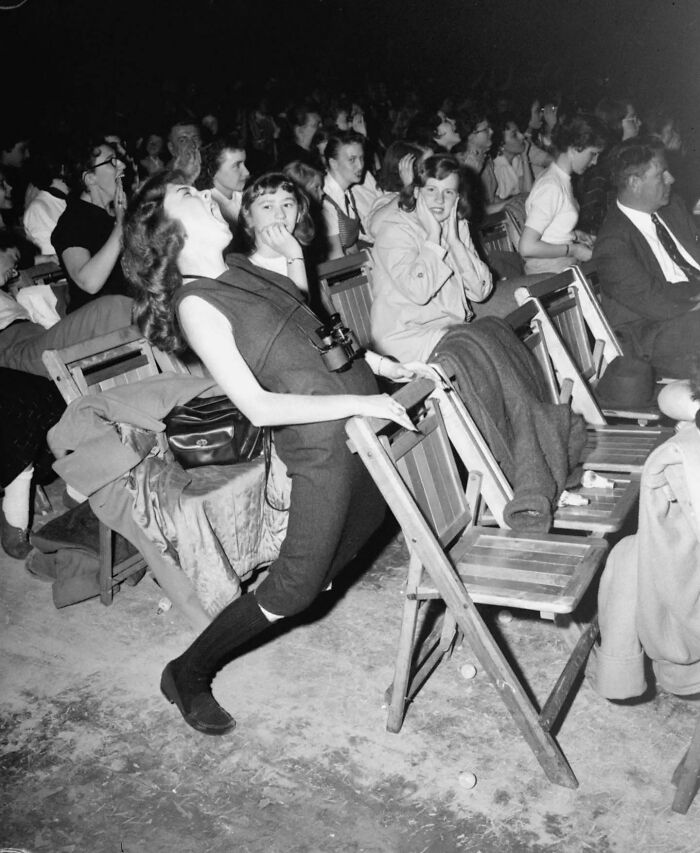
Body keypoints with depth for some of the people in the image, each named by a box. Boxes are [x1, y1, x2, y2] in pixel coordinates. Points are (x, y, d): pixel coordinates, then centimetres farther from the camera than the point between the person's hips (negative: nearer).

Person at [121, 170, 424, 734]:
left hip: (365, 406, 8)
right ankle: (189, 673, 17)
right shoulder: (196, 304, -17)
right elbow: (258, 406, -21)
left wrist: (371, 361, 9)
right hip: (322, 440, -8)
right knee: (295, 589, 0)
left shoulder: (247, 267, 7)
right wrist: (358, 403, -22)